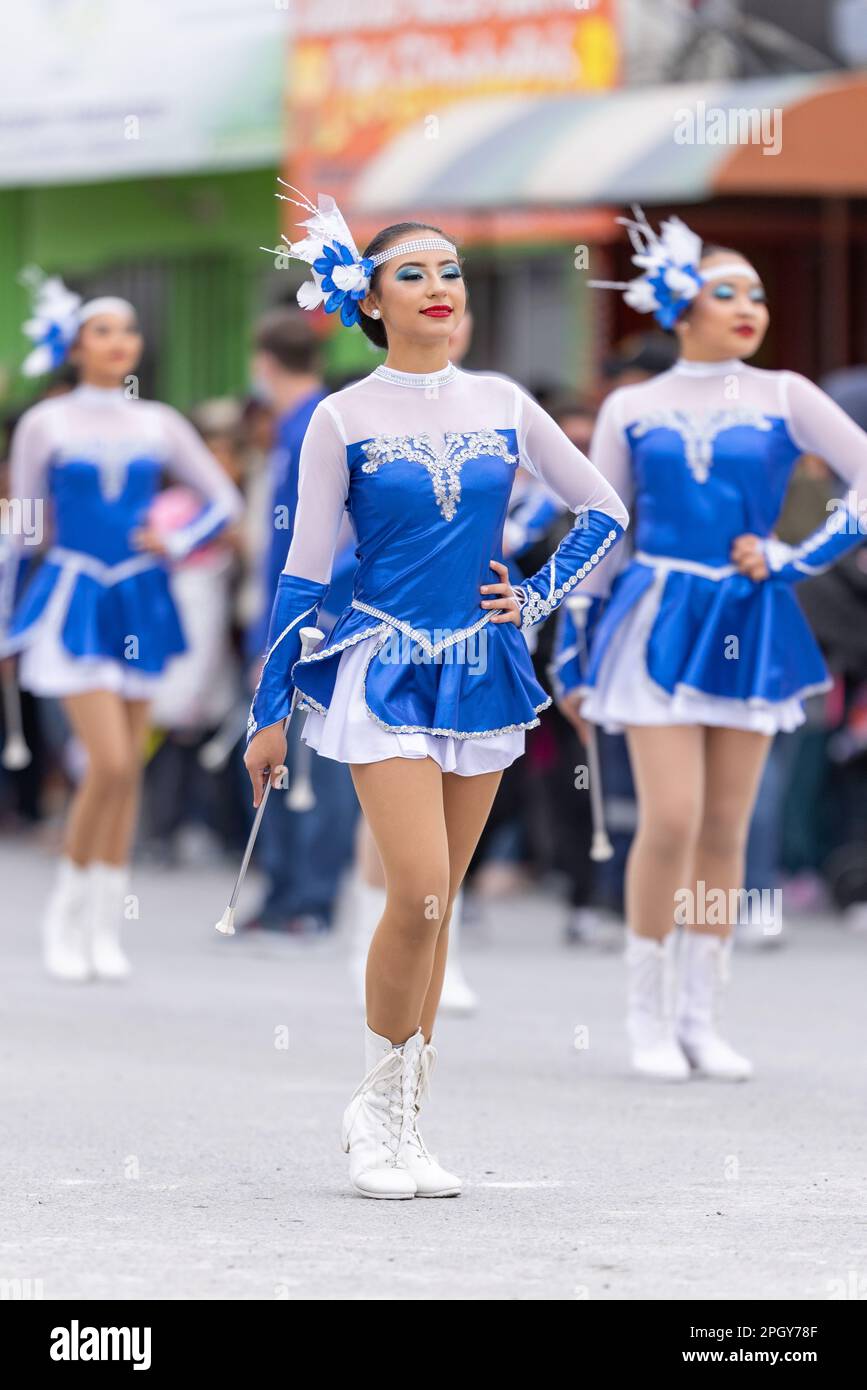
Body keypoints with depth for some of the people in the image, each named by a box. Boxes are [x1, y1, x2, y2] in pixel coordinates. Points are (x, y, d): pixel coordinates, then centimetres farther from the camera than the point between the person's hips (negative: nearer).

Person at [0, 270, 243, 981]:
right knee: (110, 761, -15)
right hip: (73, 599, -3)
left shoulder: (159, 424, 7)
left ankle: (105, 929, 12)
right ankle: (66, 915, 1)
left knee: (128, 771, 4)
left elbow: (223, 500, 15)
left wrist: (177, 544, -3)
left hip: (139, 602, 3)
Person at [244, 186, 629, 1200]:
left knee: (434, 905, 6)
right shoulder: (343, 420, -3)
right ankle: (380, 1108, -1)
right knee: (419, 892, -17)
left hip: (481, 675, 4)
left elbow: (604, 514, 18)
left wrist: (538, 597, 6)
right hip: (385, 673, -4)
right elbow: (302, 572, 0)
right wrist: (267, 714, 1)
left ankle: (400, 1125, 13)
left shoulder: (502, 406, 6)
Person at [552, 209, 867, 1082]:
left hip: (750, 629, 1)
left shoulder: (784, 398, 4)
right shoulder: (631, 410, 4)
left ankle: (701, 1017, 12)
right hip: (658, 621, -1)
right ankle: (648, 1016, 1)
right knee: (671, 820, -11)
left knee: (725, 829, 3)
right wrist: (569, 649, 9)